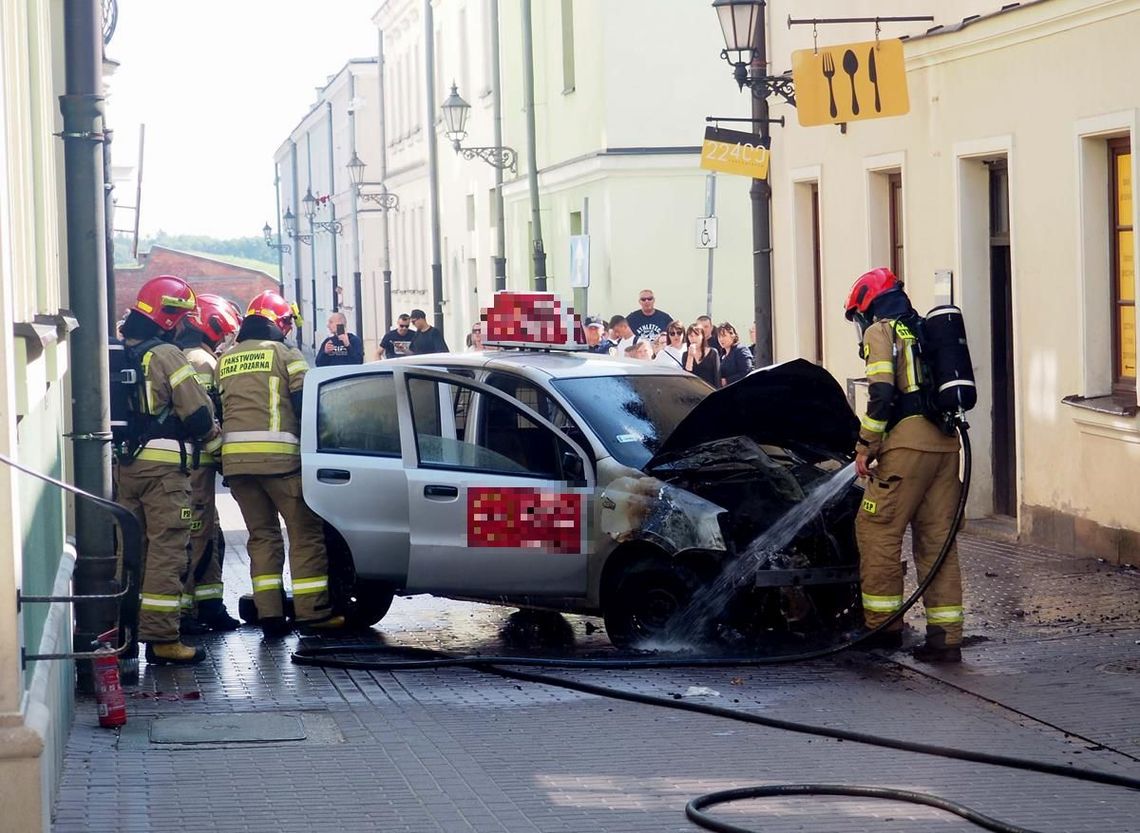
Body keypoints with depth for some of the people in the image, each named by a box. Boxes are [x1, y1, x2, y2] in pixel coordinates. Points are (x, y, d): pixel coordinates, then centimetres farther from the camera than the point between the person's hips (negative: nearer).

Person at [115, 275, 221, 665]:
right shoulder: (166, 356, -12)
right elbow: (198, 413, -12)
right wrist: (212, 440, 6)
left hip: (125, 466, 7)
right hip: (163, 466, -7)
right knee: (167, 549, -6)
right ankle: (162, 638, -10)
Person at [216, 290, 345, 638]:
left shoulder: (225, 361, 16)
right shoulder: (285, 354, 1)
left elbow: (217, 410, 19)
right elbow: (305, 404, -4)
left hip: (234, 456, 5)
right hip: (278, 455, -5)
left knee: (262, 534, 12)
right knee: (305, 532, 1)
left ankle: (269, 613, 5)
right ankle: (313, 612, -2)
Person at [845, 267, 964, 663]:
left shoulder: (880, 332, 2)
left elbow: (881, 395, -11)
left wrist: (864, 448, -4)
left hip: (907, 444, -7)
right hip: (946, 443, 7)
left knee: (878, 530, 2)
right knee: (938, 539, 7)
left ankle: (883, 625, 3)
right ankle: (946, 636, 4)